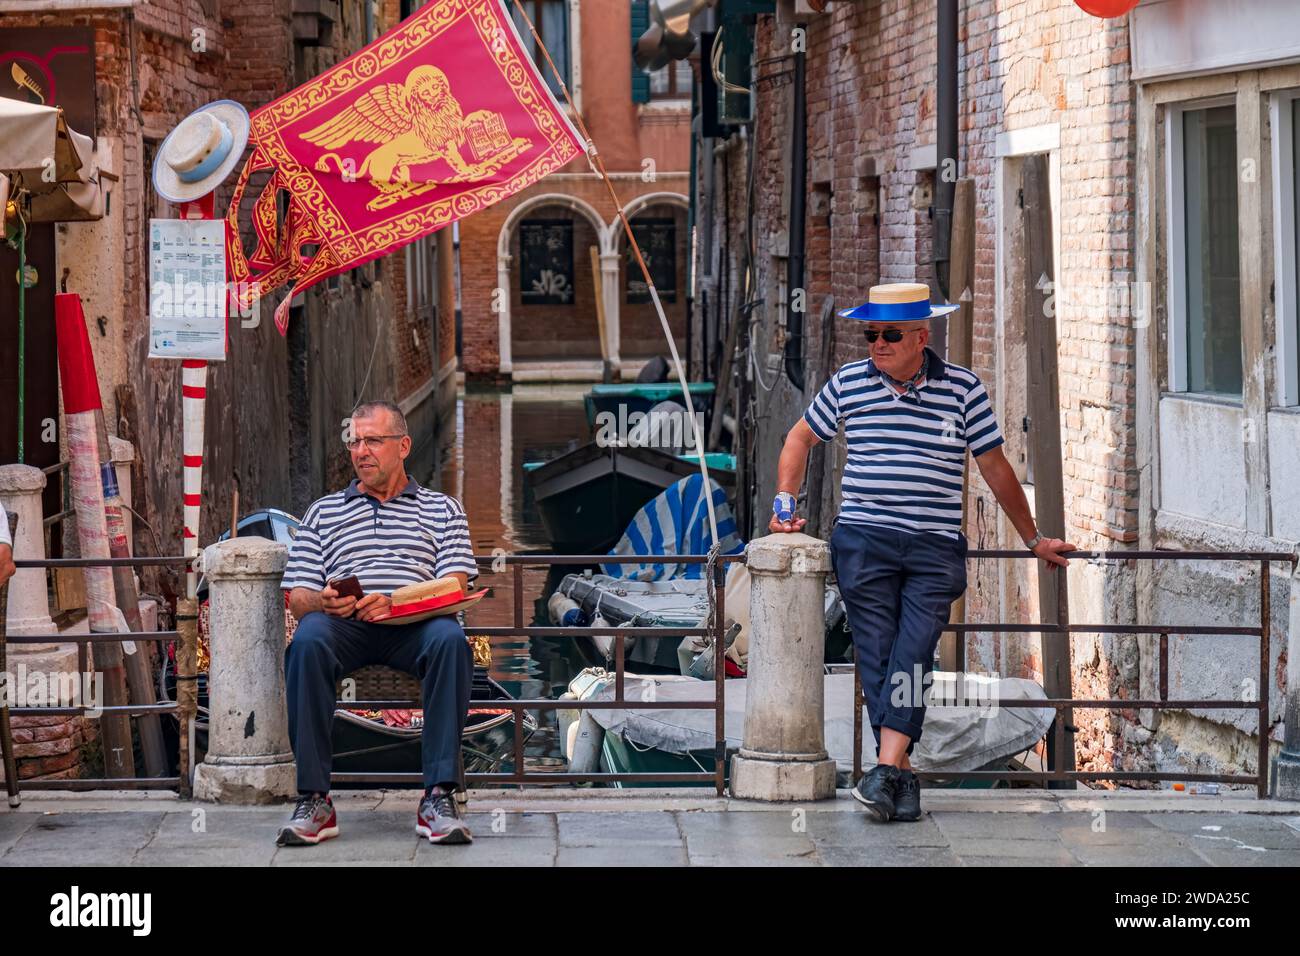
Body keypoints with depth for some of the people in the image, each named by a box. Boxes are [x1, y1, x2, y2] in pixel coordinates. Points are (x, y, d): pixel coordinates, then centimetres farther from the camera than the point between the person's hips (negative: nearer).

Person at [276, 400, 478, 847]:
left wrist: (395, 603, -13)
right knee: (307, 642, -36)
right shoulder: (323, 513, 27)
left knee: (450, 640, -37)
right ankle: (313, 801, -35)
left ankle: (439, 797, -37)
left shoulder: (442, 510, 23)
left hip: (413, 624, -1)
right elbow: (297, 597, 17)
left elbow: (454, 587, 7)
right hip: (343, 624, 1)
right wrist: (322, 602, -10)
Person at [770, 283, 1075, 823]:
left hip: (936, 546, -1)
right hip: (863, 540, 1)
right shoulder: (847, 384, 7)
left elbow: (994, 467, 12)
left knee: (913, 652, -15)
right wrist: (784, 504, 15)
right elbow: (802, 438, 24)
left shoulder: (962, 389, 4)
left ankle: (886, 769, -23)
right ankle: (903, 778, -2)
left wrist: (1033, 540, 19)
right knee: (877, 654, -5)